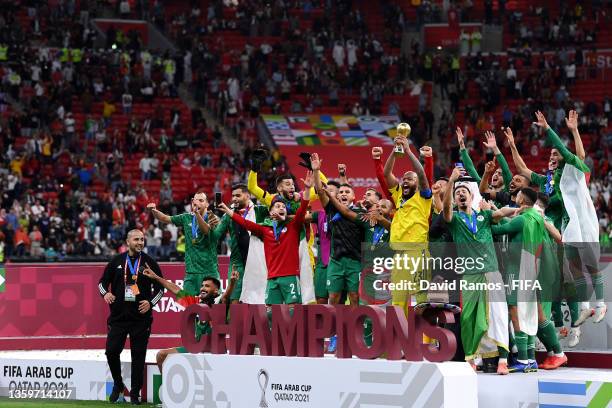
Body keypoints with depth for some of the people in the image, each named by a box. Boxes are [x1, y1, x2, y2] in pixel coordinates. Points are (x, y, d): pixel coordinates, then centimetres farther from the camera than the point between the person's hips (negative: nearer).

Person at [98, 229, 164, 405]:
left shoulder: (149, 262, 3)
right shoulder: (117, 261, 7)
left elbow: (160, 287, 9)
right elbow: (103, 281, 14)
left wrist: (151, 302, -6)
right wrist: (106, 293, -6)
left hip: (141, 317, -1)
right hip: (118, 316, 1)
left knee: (138, 356, 1)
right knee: (111, 351, -4)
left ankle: (135, 393, 10)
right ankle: (118, 385, 19)